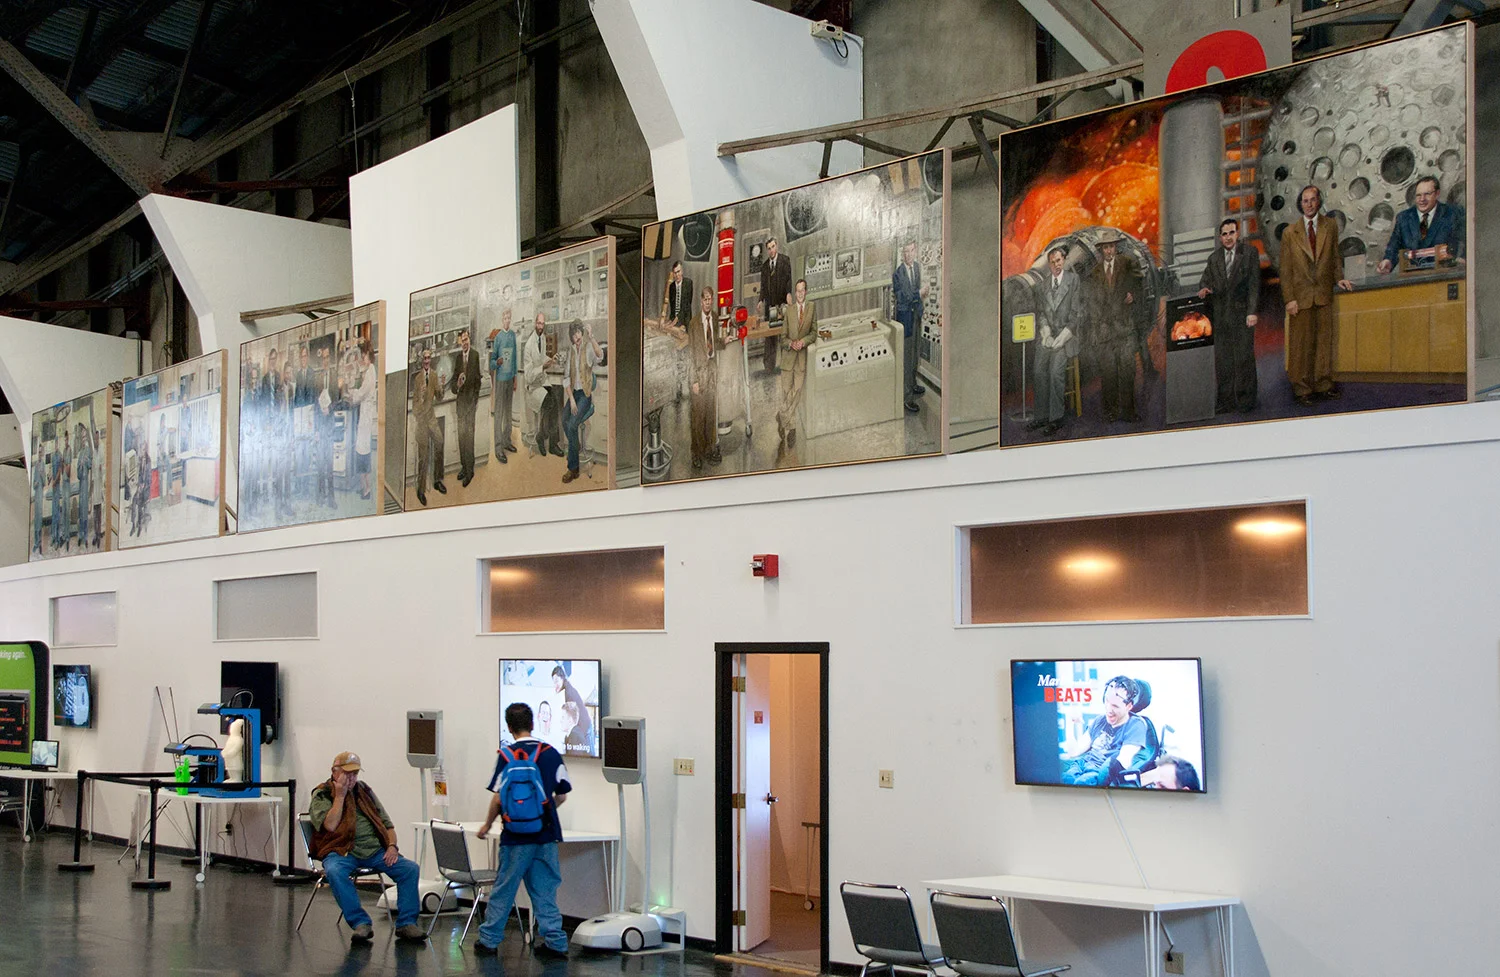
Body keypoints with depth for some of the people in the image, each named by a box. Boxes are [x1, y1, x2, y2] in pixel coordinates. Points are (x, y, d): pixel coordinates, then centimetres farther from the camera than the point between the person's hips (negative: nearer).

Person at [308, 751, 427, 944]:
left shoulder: (365, 791, 20)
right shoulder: (321, 795, 6)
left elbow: (386, 823, 19)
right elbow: (331, 825, -11)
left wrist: (392, 846, 1)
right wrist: (340, 795, -6)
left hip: (375, 850, 4)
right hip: (342, 851, -4)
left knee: (410, 868, -17)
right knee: (334, 872, -38)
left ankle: (406, 923, -13)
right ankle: (360, 923, -29)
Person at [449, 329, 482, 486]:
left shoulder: (475, 355, -5)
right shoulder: (458, 357, 9)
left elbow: (478, 378, -3)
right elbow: (455, 377, 12)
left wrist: (476, 399, -4)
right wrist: (456, 385, -12)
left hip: (471, 397, -5)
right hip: (460, 396, 5)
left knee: (469, 433, -7)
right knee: (461, 432, 9)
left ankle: (470, 470, -5)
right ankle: (463, 466, 17)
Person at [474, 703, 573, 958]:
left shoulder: (507, 755, -8)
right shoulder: (551, 753, 2)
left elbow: (498, 797, -10)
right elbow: (561, 795, 7)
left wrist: (488, 824, 5)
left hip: (516, 836, -3)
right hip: (547, 834, 3)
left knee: (503, 889, 8)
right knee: (545, 890, 8)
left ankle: (488, 940, 17)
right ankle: (555, 942, 5)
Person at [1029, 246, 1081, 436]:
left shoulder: (1073, 280, 1)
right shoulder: (1043, 284, 15)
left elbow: (1076, 310, -3)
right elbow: (1040, 311, 13)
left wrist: (1063, 335, -9)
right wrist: (1045, 332, -3)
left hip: (1065, 334, -5)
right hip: (1046, 335, 5)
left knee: (1056, 372, -16)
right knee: (1040, 372, -4)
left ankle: (1055, 418, -11)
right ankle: (1041, 416, 2)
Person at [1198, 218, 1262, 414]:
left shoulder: (1249, 253, 1)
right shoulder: (1214, 258, 14)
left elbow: (1254, 284, -4)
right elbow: (1206, 279, 18)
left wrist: (1252, 311, -13)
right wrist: (1204, 288, -8)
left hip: (1241, 313, -4)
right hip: (1220, 315, 4)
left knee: (1244, 357, -4)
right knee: (1222, 360, 3)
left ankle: (1245, 400, 4)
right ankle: (1225, 400, 9)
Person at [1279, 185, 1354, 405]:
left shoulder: (1330, 226, 7)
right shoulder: (1290, 232, 1)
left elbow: (1335, 256, 15)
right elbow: (1285, 269, 0)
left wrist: (1338, 278, -2)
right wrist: (1289, 299, -7)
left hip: (1324, 293, 2)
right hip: (1301, 295, -2)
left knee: (1324, 340, 6)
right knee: (1301, 343, 1)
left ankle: (1323, 385, 16)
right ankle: (1302, 388, 8)